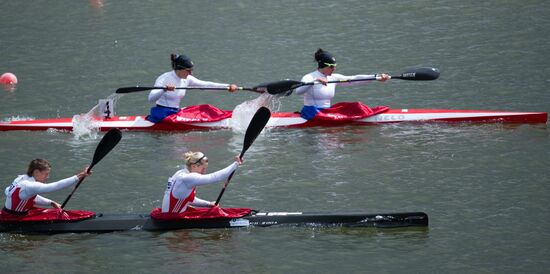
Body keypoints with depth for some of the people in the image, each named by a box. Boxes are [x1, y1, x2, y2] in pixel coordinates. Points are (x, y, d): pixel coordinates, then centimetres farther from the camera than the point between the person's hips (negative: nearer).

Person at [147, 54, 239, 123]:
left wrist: (228, 86, 1)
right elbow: (151, 99, -23)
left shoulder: (186, 79, 9)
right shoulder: (164, 79, -13)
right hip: (161, 116, -8)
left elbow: (206, 85, 9)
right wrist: (164, 89, -41)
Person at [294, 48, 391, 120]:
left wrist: (378, 77, -2)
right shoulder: (309, 77, -6)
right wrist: (315, 81, -37)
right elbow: (298, 91, -25)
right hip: (311, 114, -7)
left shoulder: (333, 78, 13)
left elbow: (354, 79, 8)